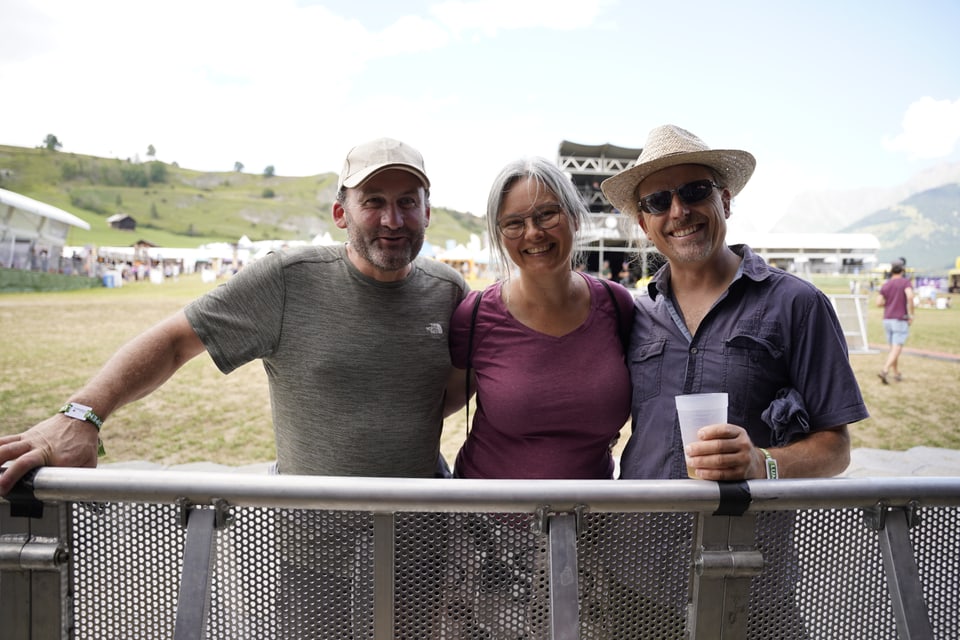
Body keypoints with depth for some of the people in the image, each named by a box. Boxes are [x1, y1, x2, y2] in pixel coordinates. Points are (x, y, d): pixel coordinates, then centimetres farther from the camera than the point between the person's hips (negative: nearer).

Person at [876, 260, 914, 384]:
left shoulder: (885, 285, 8)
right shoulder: (905, 282, -6)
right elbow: (910, 296, -23)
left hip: (887, 320, 5)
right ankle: (885, 371, -25)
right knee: (897, 349, -7)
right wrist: (911, 315, -14)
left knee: (893, 348, 16)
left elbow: (879, 303, 0)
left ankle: (896, 373, 22)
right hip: (901, 320, -5)